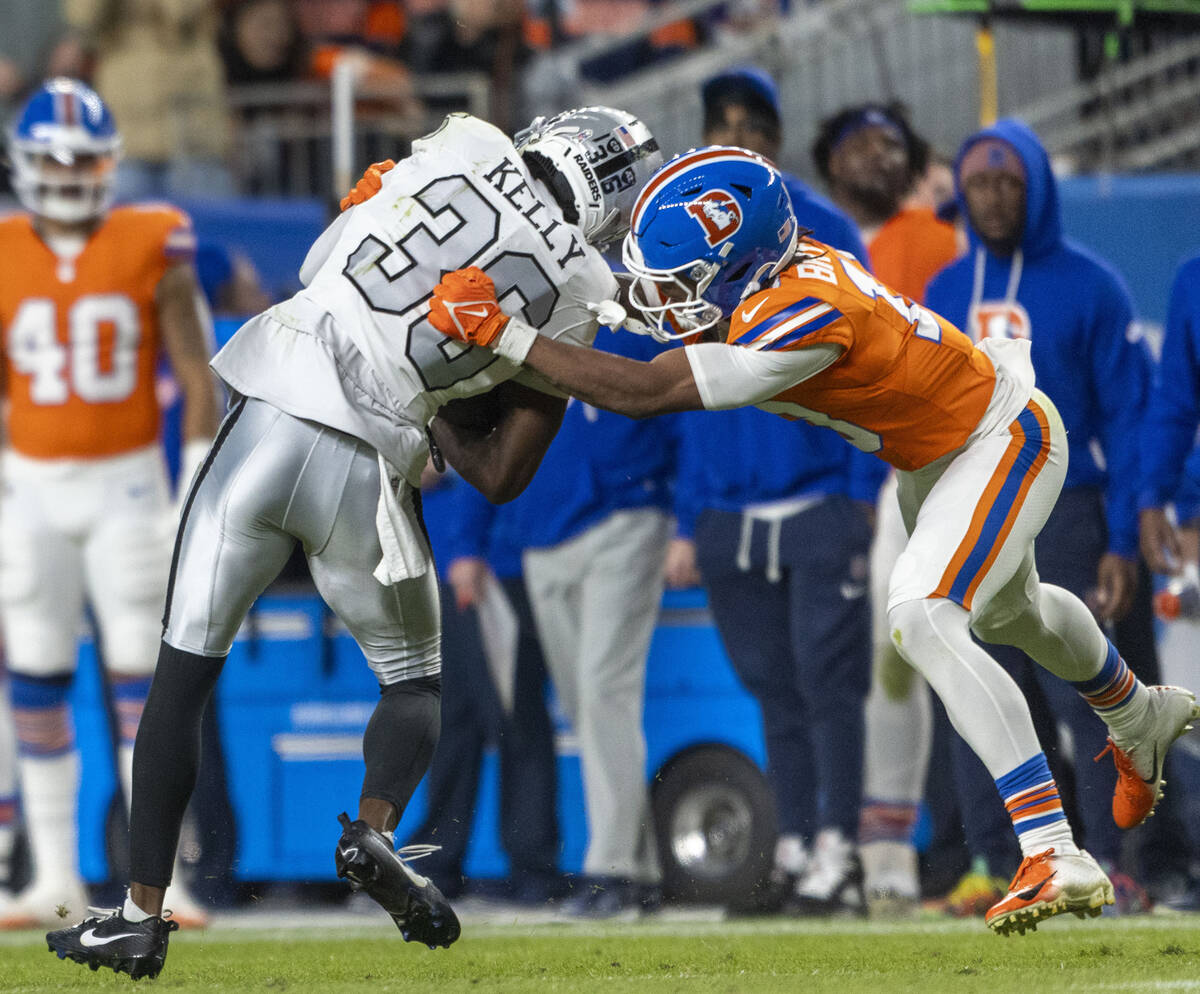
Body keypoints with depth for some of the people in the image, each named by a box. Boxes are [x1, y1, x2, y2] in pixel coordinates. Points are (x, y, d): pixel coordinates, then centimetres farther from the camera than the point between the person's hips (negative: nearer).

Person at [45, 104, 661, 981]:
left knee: (185, 669, 10)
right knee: (413, 680, 23)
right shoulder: (576, 292, 4)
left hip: (267, 419, 1)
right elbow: (502, 478, 6)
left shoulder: (463, 146, 5)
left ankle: (143, 914, 6)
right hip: (367, 470, 0)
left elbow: (316, 264, 14)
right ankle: (375, 827, -6)